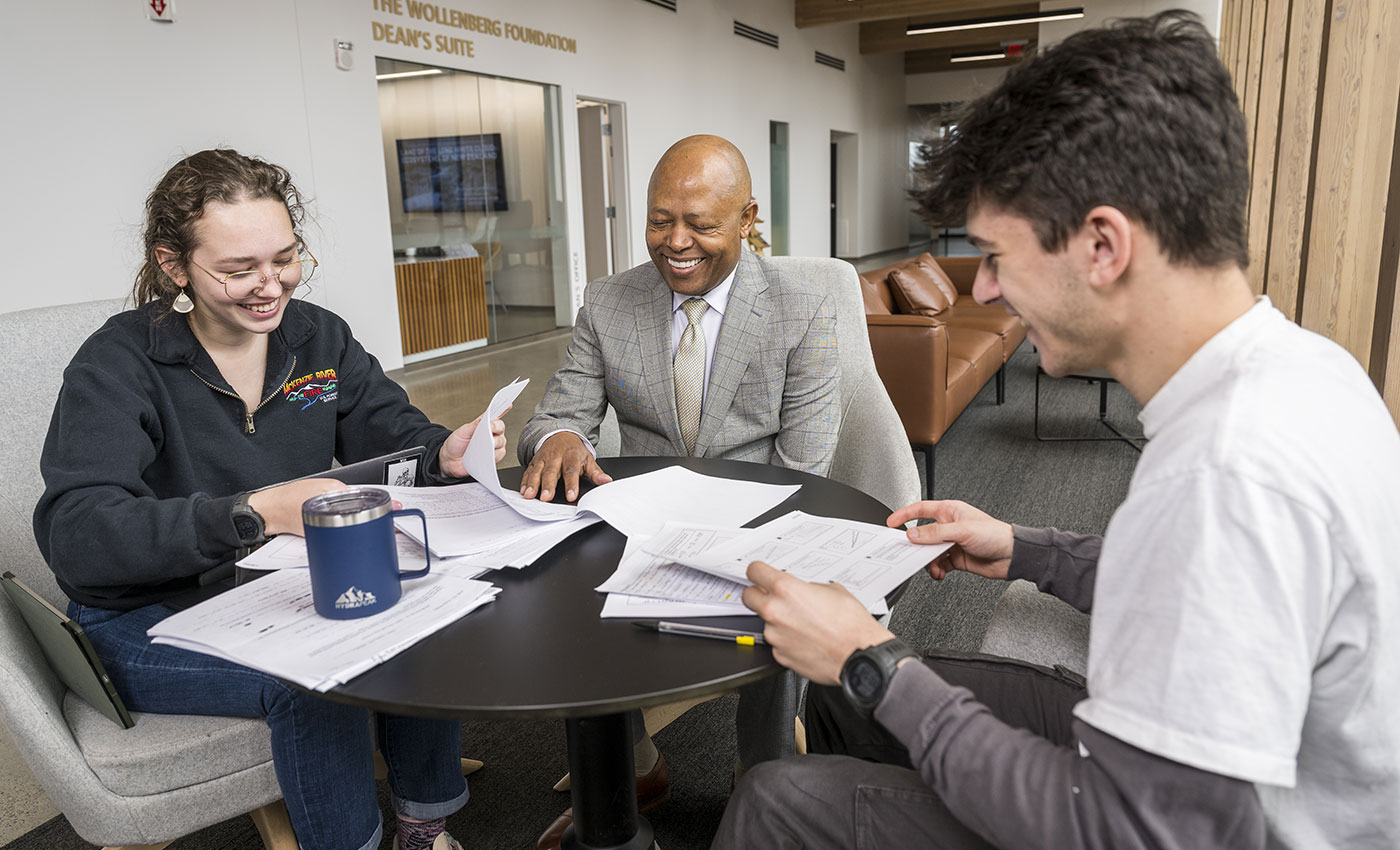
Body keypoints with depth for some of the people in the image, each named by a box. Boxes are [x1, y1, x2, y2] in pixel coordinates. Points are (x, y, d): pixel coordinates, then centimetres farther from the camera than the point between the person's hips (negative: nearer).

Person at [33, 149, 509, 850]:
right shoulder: (118, 364, -16)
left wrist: (443, 452, -23)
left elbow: (388, 430, 3)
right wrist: (255, 511, -41)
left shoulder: (318, 336, 0)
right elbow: (76, 535, -27)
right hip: (151, 620, -4)